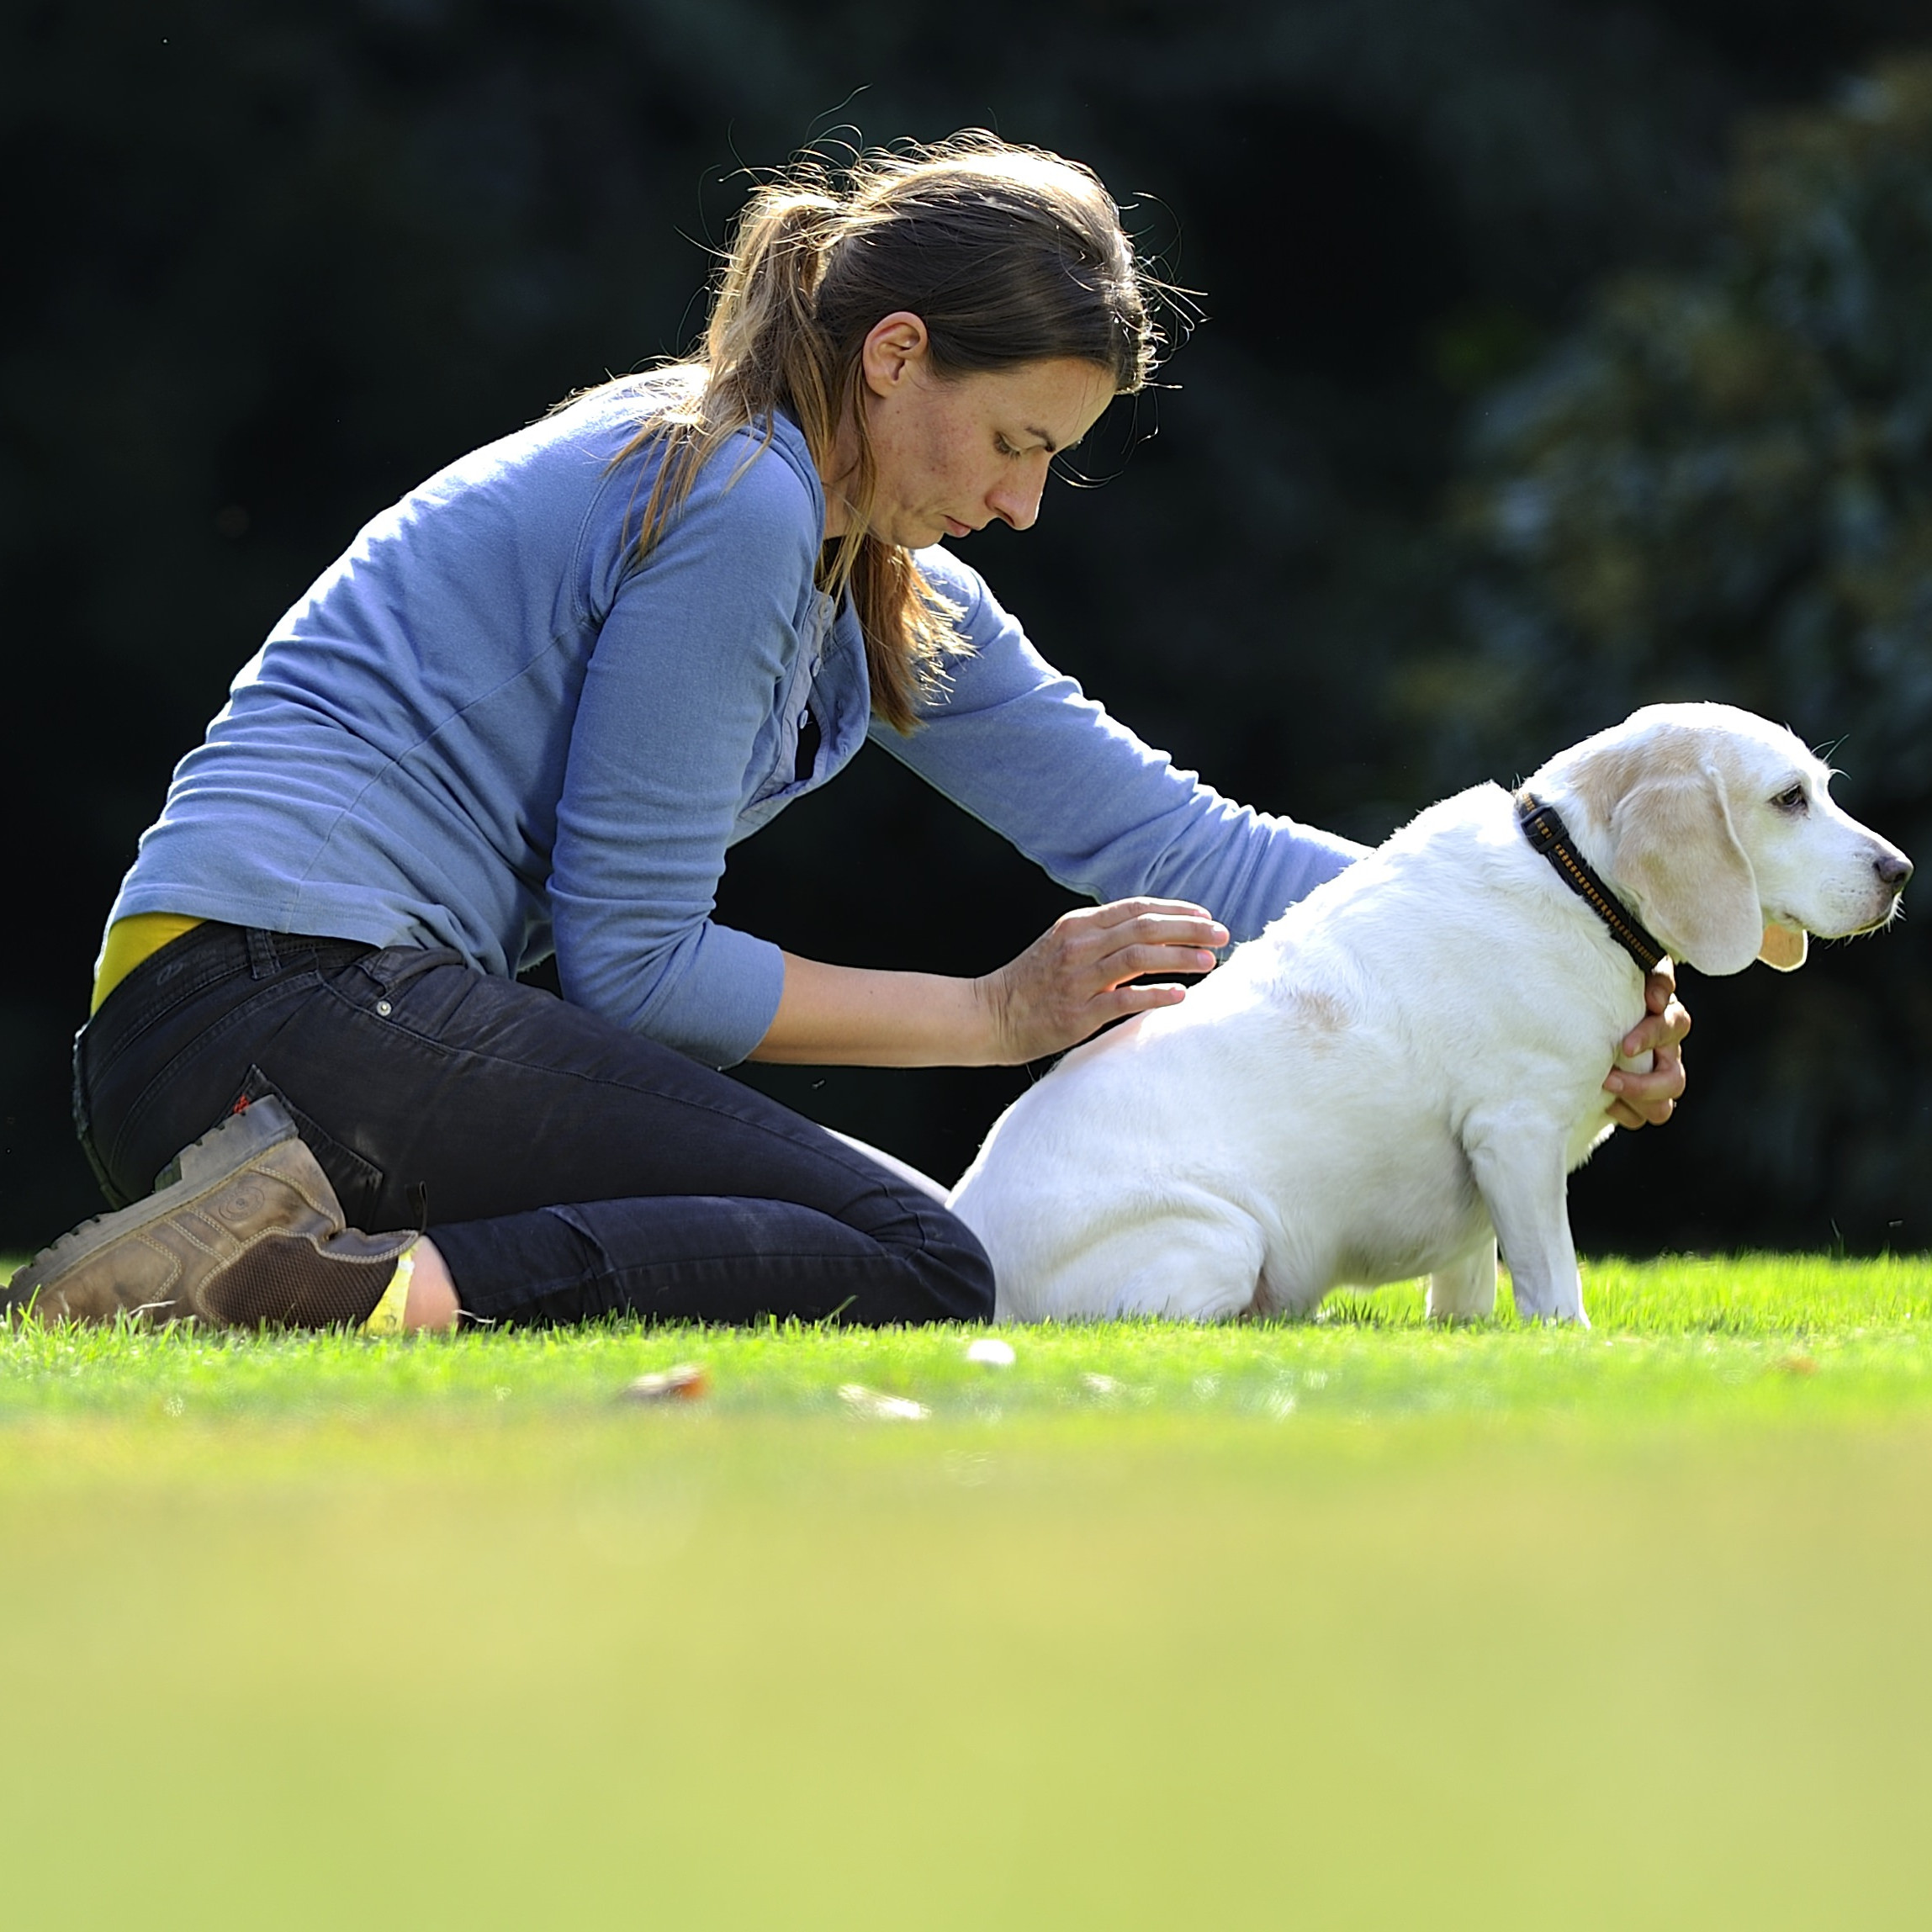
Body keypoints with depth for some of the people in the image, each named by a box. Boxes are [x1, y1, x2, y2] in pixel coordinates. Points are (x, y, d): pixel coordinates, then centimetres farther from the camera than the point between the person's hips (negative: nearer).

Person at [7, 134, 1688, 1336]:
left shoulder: (891, 595, 19)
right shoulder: (739, 505, -11)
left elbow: (1162, 834, 19)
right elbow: (631, 958, -10)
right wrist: (1000, 1015, -2)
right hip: (310, 990, -10)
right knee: (916, 1273, -13)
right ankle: (373, 1287, -27)